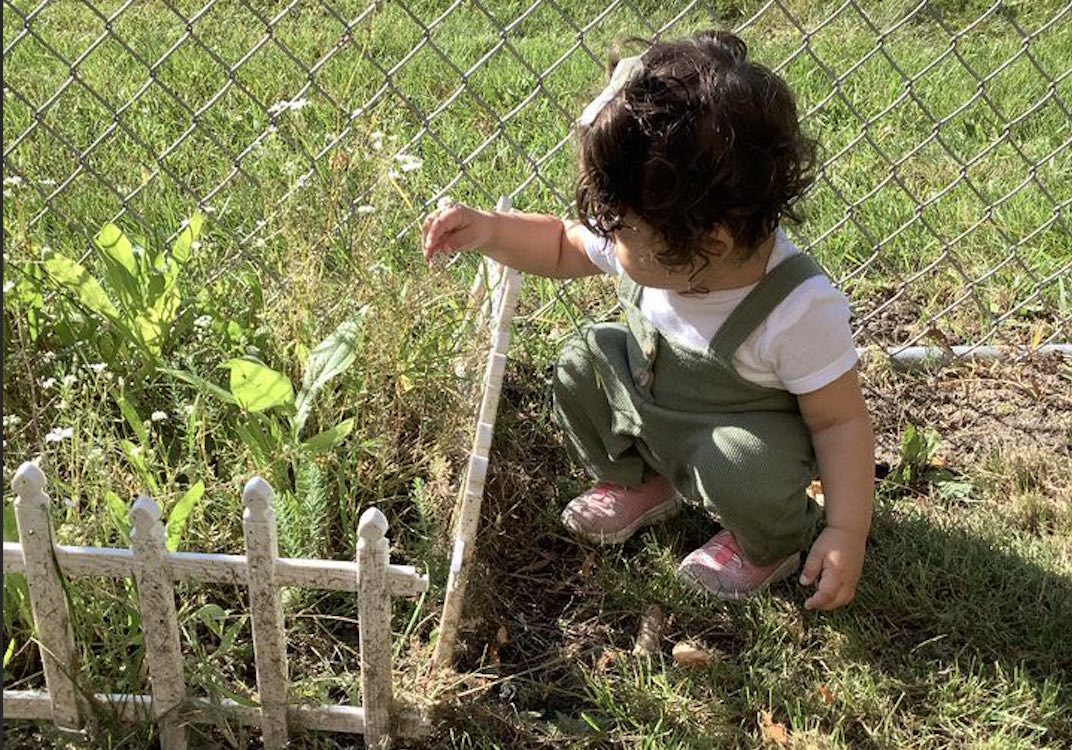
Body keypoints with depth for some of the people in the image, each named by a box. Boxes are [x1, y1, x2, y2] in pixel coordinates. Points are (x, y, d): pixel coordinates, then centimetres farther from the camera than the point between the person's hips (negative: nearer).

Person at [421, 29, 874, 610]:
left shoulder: (801, 310, -36)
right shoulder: (642, 242, -19)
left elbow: (842, 420, -25)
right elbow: (562, 247, 0)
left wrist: (848, 531, -32)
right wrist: (488, 231, -18)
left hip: (751, 436, -6)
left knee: (743, 471, -33)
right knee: (582, 365, -5)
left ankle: (771, 544, 3)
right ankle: (638, 483, 19)